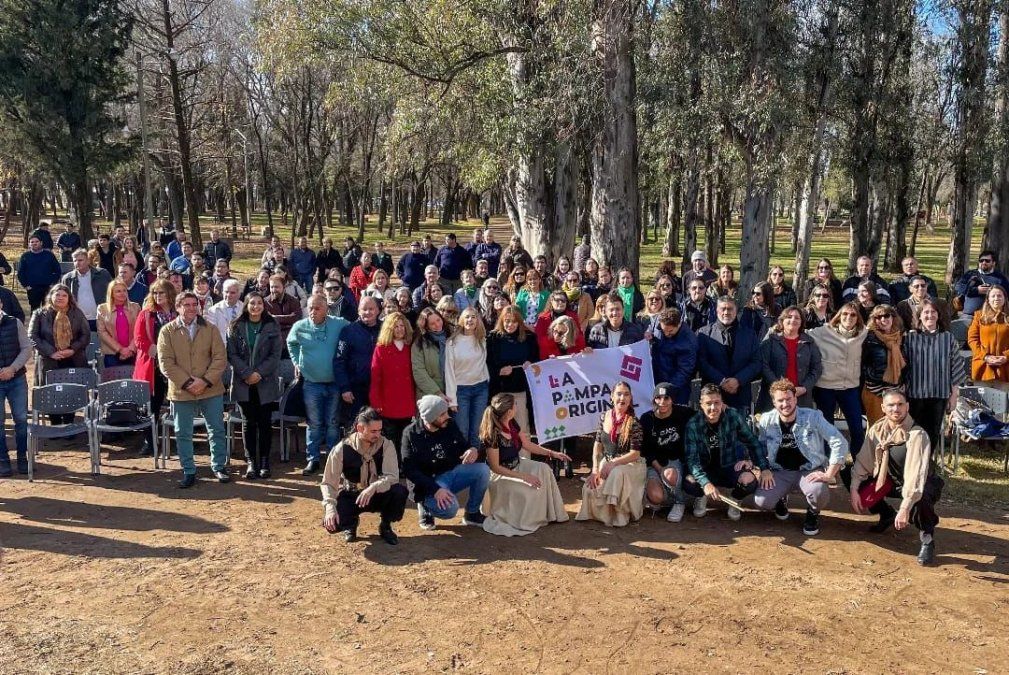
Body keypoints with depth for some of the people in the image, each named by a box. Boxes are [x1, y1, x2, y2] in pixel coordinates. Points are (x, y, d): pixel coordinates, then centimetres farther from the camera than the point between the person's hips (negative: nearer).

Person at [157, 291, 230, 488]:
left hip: (211, 390, 1)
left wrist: (205, 381, -14)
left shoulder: (210, 329, 4)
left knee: (217, 430, 8)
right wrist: (187, 383, -15)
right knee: (183, 434, 7)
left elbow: (220, 358, -2)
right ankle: (188, 472, 18)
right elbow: (166, 363, -7)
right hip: (181, 392, -1)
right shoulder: (167, 332, 0)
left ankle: (219, 467, 23)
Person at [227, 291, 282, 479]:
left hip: (266, 383, 0)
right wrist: (247, 374, -13)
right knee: (248, 422, 4)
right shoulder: (236, 327, 4)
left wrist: (259, 373, -13)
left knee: (265, 422, 4)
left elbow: (275, 355, -2)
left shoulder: (272, 326, 2)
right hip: (243, 383, 1)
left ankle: (264, 461, 13)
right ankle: (251, 461, 10)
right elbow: (232, 354, -2)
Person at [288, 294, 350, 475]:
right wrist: (296, 362, 8)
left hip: (334, 383, 0)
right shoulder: (299, 327, -4)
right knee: (314, 424, 6)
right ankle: (313, 459, 15)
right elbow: (291, 343, 16)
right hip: (311, 383, 1)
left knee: (333, 423, 9)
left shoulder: (339, 324, -10)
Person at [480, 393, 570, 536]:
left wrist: (551, 453, 1)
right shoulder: (492, 435, -28)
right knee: (528, 490, -27)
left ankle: (552, 514, -3)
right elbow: (495, 467, -24)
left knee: (543, 469, -12)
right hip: (499, 475, -8)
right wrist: (523, 476, -24)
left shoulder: (512, 424, -4)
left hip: (516, 465, 8)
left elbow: (527, 444, 10)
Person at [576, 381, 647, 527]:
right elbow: (597, 445, 6)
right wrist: (595, 469, -7)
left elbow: (635, 454, -15)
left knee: (616, 474, -37)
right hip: (607, 463, 4)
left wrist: (612, 464, -24)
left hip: (629, 464, -4)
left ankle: (620, 515, -15)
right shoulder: (605, 417, 1)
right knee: (589, 487, -20)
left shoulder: (634, 423, -13)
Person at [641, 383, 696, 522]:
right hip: (655, 463, 0)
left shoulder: (682, 413, -7)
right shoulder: (646, 419, -6)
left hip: (676, 460, 0)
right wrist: (660, 469, -13)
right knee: (655, 497, -27)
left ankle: (680, 502, -4)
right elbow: (645, 450, -3)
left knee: (670, 475, -37)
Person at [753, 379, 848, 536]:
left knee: (819, 493, -35)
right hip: (780, 472, 2)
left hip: (809, 471, -2)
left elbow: (840, 443, -15)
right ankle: (781, 500, 18)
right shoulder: (766, 420, -5)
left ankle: (813, 514, 6)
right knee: (761, 502, -22)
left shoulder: (813, 417, -13)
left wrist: (829, 474, -19)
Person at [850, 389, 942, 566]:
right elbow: (862, 461, -4)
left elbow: (916, 475, -36)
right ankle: (886, 514, 20)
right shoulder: (877, 430, -9)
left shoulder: (917, 435, -28)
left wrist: (905, 508, -43)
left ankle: (927, 538, -9)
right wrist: (854, 489, -15)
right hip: (891, 480, 6)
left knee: (919, 500, -39)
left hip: (922, 485, -6)